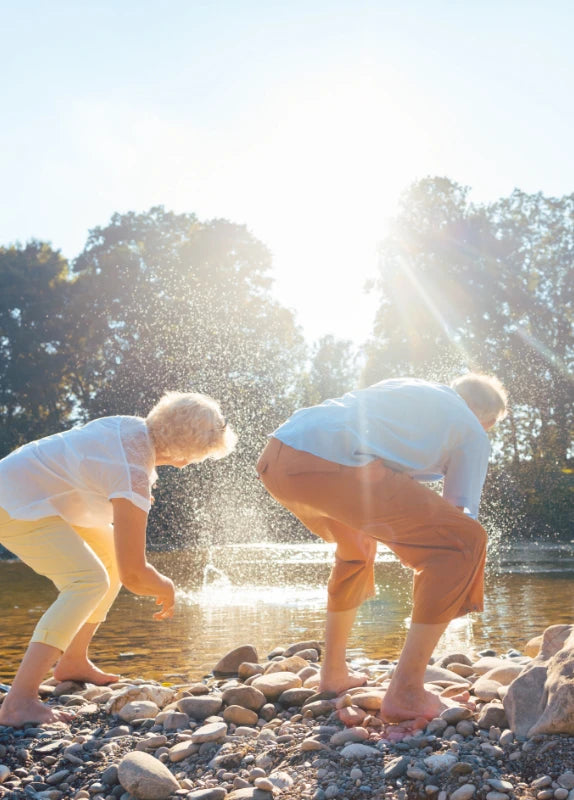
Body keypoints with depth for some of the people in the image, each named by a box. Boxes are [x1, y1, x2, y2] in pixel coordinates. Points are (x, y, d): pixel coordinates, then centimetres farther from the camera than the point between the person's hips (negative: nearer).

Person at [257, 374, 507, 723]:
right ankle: (405, 693, 2)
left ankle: (333, 675, 38)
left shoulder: (403, 387, 36)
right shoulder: (472, 432, 19)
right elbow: (460, 515, 19)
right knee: (465, 541, 4)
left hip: (275, 457, 8)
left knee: (357, 542, 34)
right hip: (332, 466, -8)